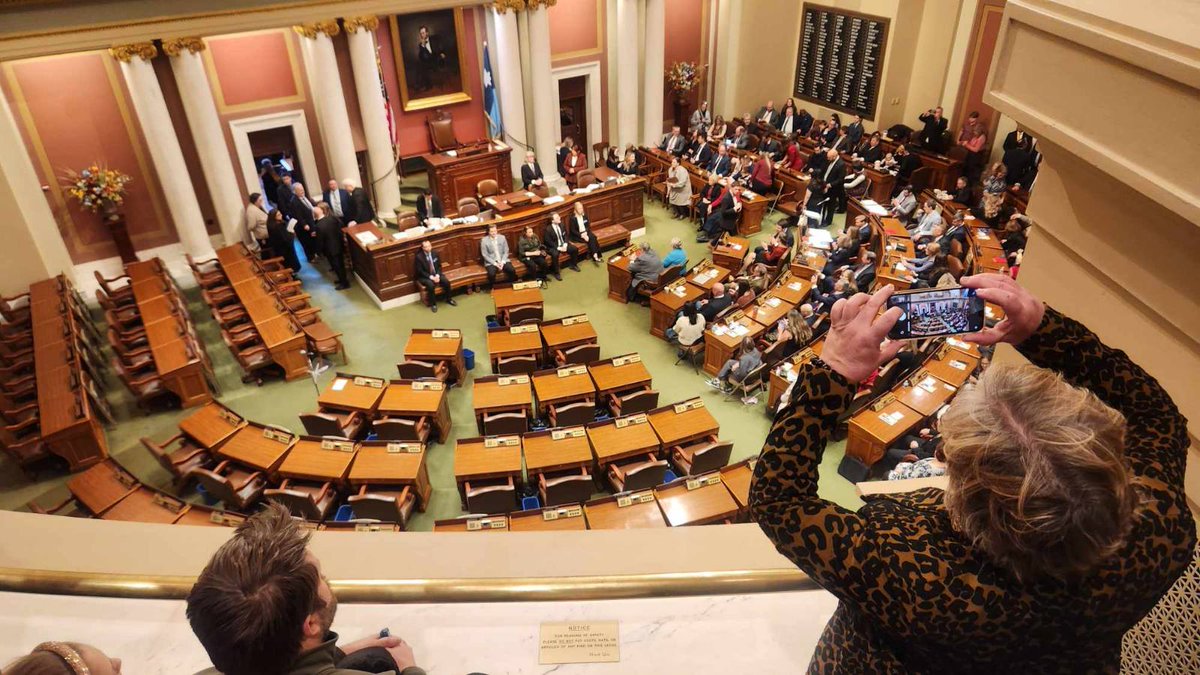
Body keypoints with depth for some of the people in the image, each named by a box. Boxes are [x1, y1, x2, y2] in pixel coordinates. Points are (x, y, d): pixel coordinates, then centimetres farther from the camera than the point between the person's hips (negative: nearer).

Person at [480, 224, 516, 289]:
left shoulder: (502, 238, 1)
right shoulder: (484, 240, -7)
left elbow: (506, 251, 4)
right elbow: (485, 255, -7)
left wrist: (502, 262, -11)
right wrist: (495, 263, -15)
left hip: (503, 260, 3)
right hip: (491, 262, -2)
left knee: (512, 270, -23)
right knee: (491, 274, -32)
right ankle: (492, 289, -7)